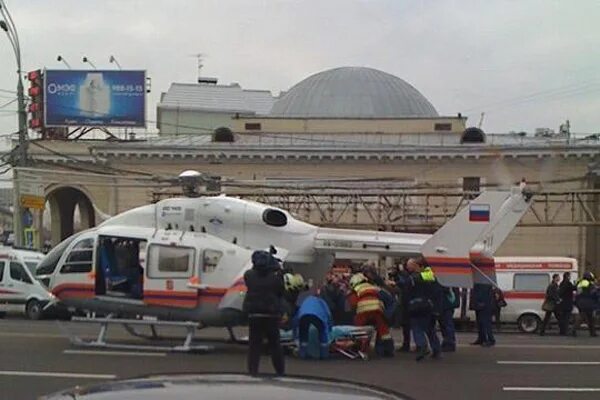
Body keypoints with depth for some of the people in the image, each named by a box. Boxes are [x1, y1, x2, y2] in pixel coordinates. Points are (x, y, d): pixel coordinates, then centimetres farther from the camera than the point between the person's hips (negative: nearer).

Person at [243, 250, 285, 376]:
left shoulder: (249, 275, -6)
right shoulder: (275, 277, -9)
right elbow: (281, 292, 1)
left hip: (254, 314, 1)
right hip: (272, 314, 0)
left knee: (254, 343, 6)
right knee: (274, 343, 10)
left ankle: (253, 370, 2)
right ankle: (280, 370, 16)